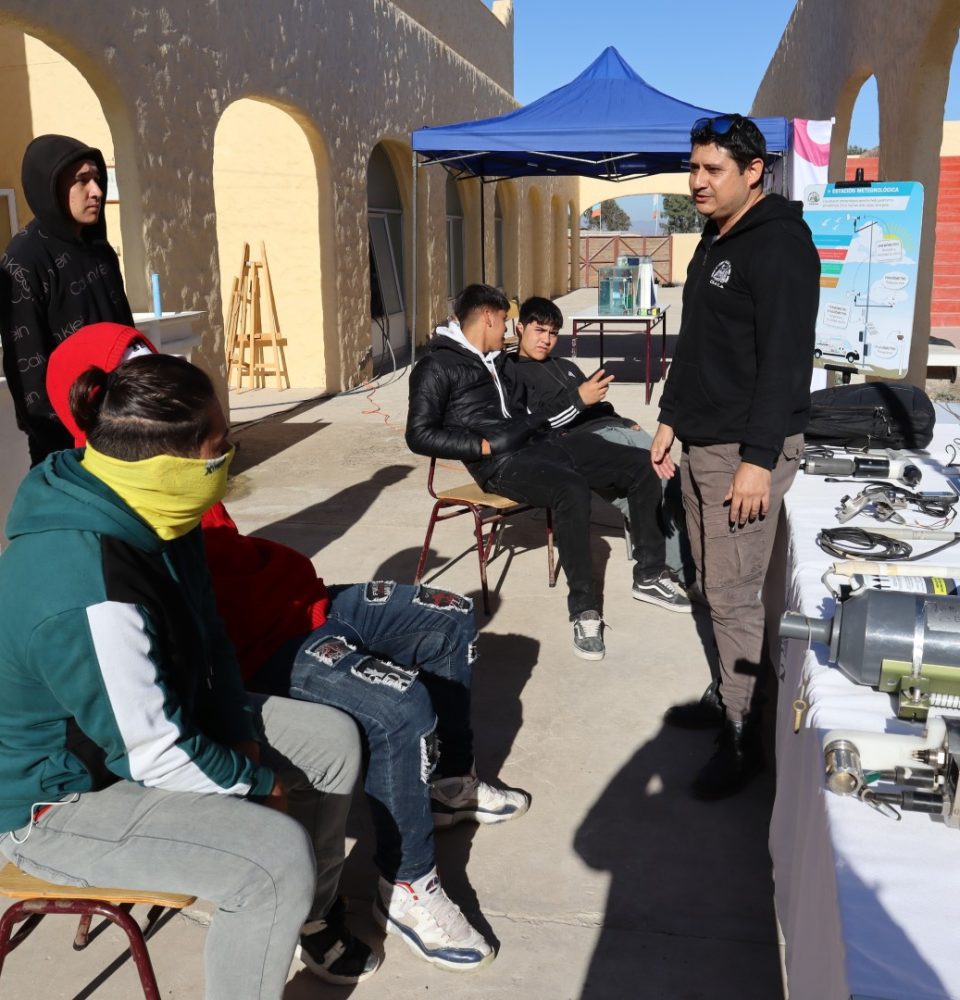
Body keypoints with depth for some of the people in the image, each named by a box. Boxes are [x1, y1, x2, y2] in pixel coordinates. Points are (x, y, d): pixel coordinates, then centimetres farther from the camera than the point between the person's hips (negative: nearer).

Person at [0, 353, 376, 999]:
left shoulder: (147, 514, -8)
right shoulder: (89, 595, -37)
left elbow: (209, 637, 5)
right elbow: (156, 756, -29)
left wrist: (241, 734, -3)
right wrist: (258, 784, -14)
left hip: (158, 718, 9)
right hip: (61, 798, -9)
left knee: (334, 740, 5)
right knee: (278, 853, -26)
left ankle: (310, 914, 27)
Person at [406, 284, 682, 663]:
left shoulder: (497, 360, 24)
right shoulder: (437, 367, 0)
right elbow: (420, 435, -9)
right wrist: (486, 445, -14)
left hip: (542, 443, 8)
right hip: (503, 462, -8)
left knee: (642, 471, -2)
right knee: (573, 490, -38)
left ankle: (649, 575, 12)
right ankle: (584, 610, -27)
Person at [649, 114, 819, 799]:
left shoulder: (779, 244, -13)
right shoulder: (714, 244, 16)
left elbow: (785, 358, -19)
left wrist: (758, 459, -23)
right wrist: (671, 420, 18)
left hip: (747, 451, -9)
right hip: (701, 444, 9)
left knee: (733, 597, -5)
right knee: (715, 587, 15)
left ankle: (743, 741, 7)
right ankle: (728, 697, 29)